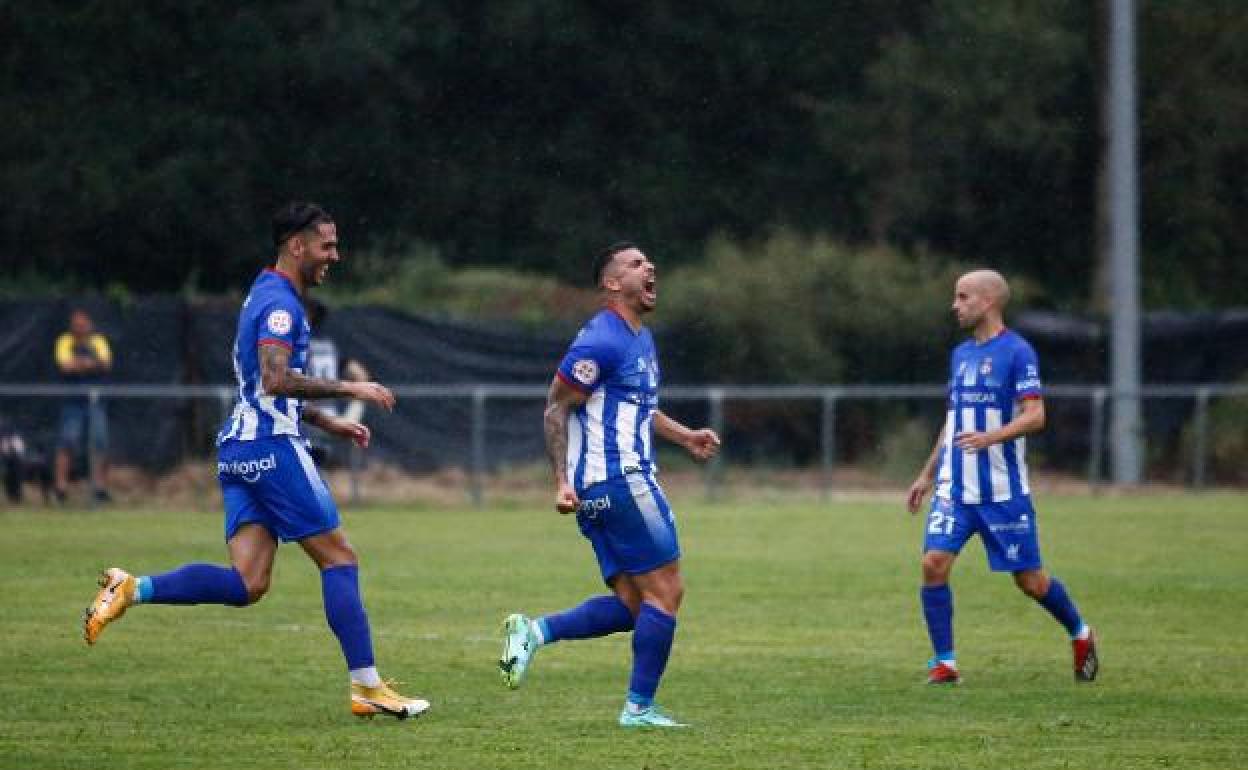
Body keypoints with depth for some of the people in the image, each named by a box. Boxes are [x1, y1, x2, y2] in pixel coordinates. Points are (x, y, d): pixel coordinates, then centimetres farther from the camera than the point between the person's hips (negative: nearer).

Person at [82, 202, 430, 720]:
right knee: (338, 558, -2)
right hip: (272, 447, -9)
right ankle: (366, 687, -1)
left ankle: (132, 590, -11)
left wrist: (328, 423, 28)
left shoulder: (268, 297, 22)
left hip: (239, 446, 9)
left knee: (247, 584, -1)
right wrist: (350, 390, -20)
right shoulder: (279, 302, -11)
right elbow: (276, 379, -25)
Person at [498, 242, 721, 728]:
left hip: (597, 491, 10)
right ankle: (640, 707, 0)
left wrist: (684, 436, 18)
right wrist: (562, 481, -19)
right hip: (621, 481, -10)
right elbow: (556, 408, -13)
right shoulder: (602, 340, -13)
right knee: (665, 592, -5)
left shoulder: (642, 339, 18)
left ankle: (534, 632, 0)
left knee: (631, 605, 7)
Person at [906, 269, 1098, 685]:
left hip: (1003, 490, -6)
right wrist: (927, 474, 22)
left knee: (1029, 580, 2)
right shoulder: (961, 354, 14)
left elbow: (1035, 416, -15)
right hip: (955, 487, 6)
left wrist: (990, 437, -31)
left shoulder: (1017, 351, -8)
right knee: (934, 563, -12)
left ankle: (1081, 635, 29)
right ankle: (944, 663, -4)